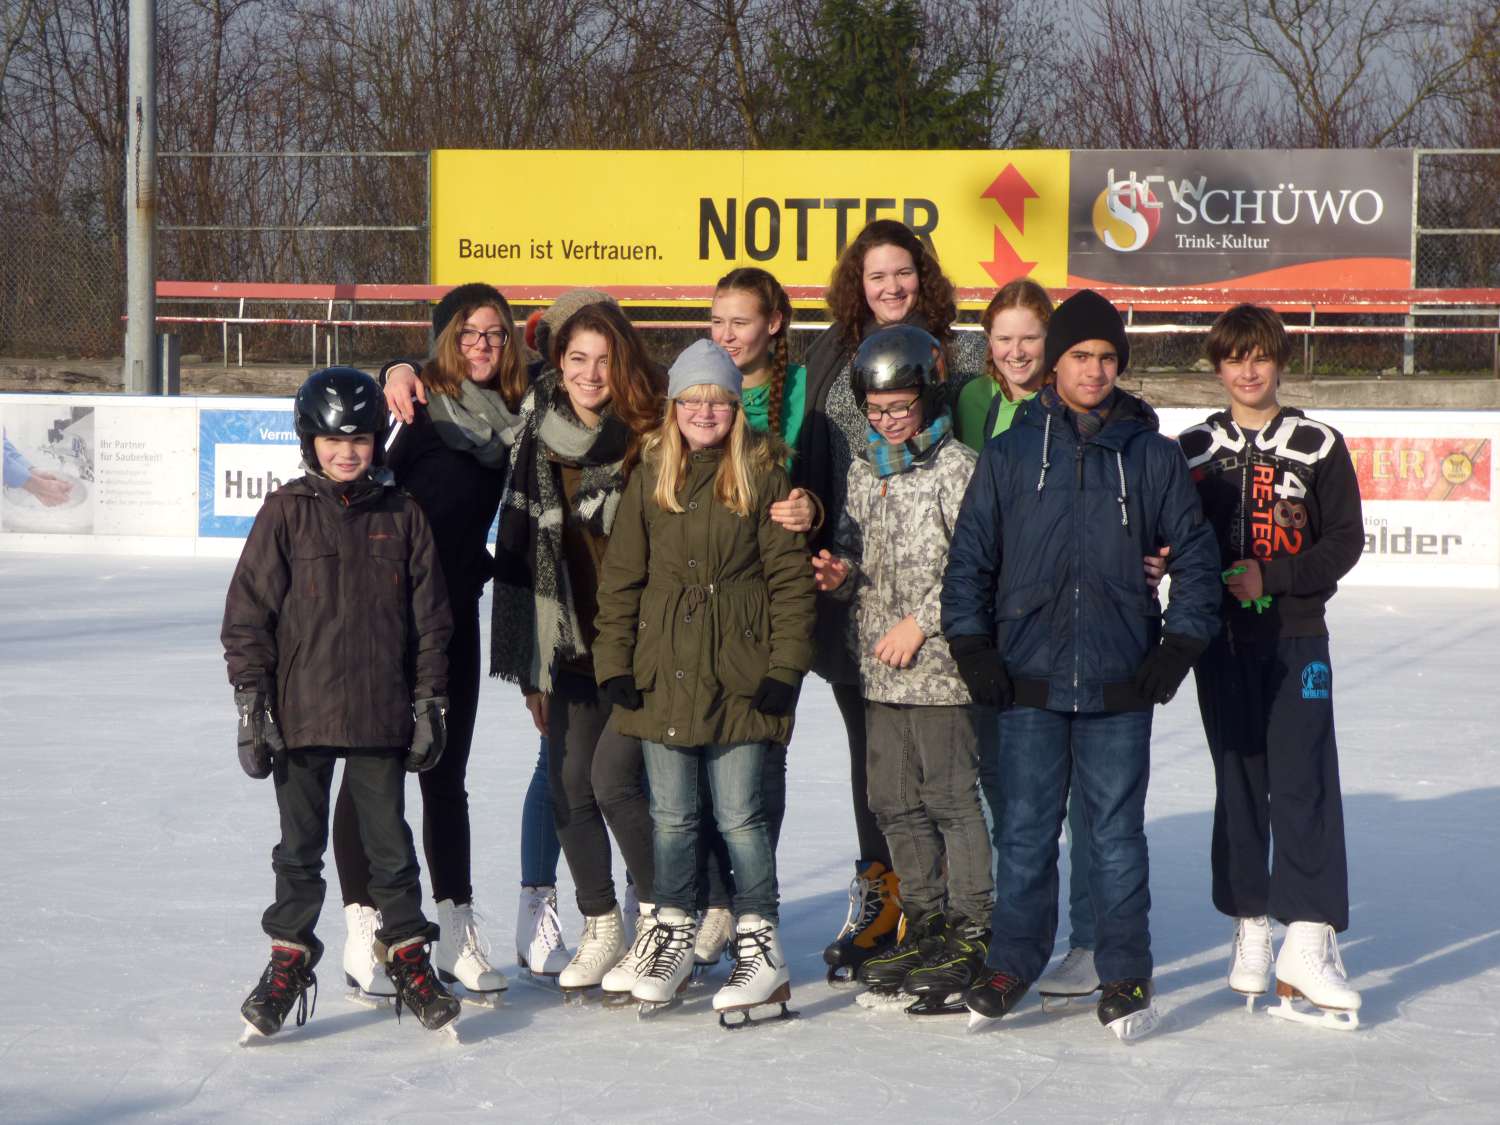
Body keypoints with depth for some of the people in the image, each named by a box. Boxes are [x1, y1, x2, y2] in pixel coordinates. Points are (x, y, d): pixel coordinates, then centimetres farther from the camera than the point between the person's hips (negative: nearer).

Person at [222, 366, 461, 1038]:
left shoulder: (401, 516, 3)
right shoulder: (286, 513, -2)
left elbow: (429, 618, 8)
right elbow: (247, 613, -1)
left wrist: (430, 703, 6)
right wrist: (251, 704, -5)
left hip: (381, 715, 1)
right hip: (300, 712, -1)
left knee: (390, 842, 7)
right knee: (300, 845, 9)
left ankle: (408, 955, 19)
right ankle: (289, 958, 21)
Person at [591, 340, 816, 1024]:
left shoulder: (762, 477, -1)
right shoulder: (650, 478, 8)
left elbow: (790, 577, -1)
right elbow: (621, 577, 10)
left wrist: (785, 665, -6)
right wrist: (614, 662, 4)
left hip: (738, 672, -3)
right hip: (662, 671, 3)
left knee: (738, 815, -2)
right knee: (671, 815, 10)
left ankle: (760, 943, 9)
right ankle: (672, 935, 23)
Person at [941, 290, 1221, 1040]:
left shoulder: (1152, 455, 4)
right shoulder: (1011, 452, 5)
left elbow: (1195, 556, 9)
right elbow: (970, 556, 7)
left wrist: (1179, 647, 2)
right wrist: (972, 647, 1)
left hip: (1120, 688, 0)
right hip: (1029, 680, 1)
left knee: (1117, 835, 5)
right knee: (1023, 831, 5)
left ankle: (1126, 978, 15)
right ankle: (1012, 965, 18)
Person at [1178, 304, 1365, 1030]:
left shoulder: (1319, 446, 1)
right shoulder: (1195, 449, 8)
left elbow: (1345, 541, -2)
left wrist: (1270, 577, -13)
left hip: (1296, 637, -2)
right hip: (1221, 639, 3)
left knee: (1303, 782, -11)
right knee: (1238, 784, 8)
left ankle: (1308, 942, -13)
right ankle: (1251, 924, 17)